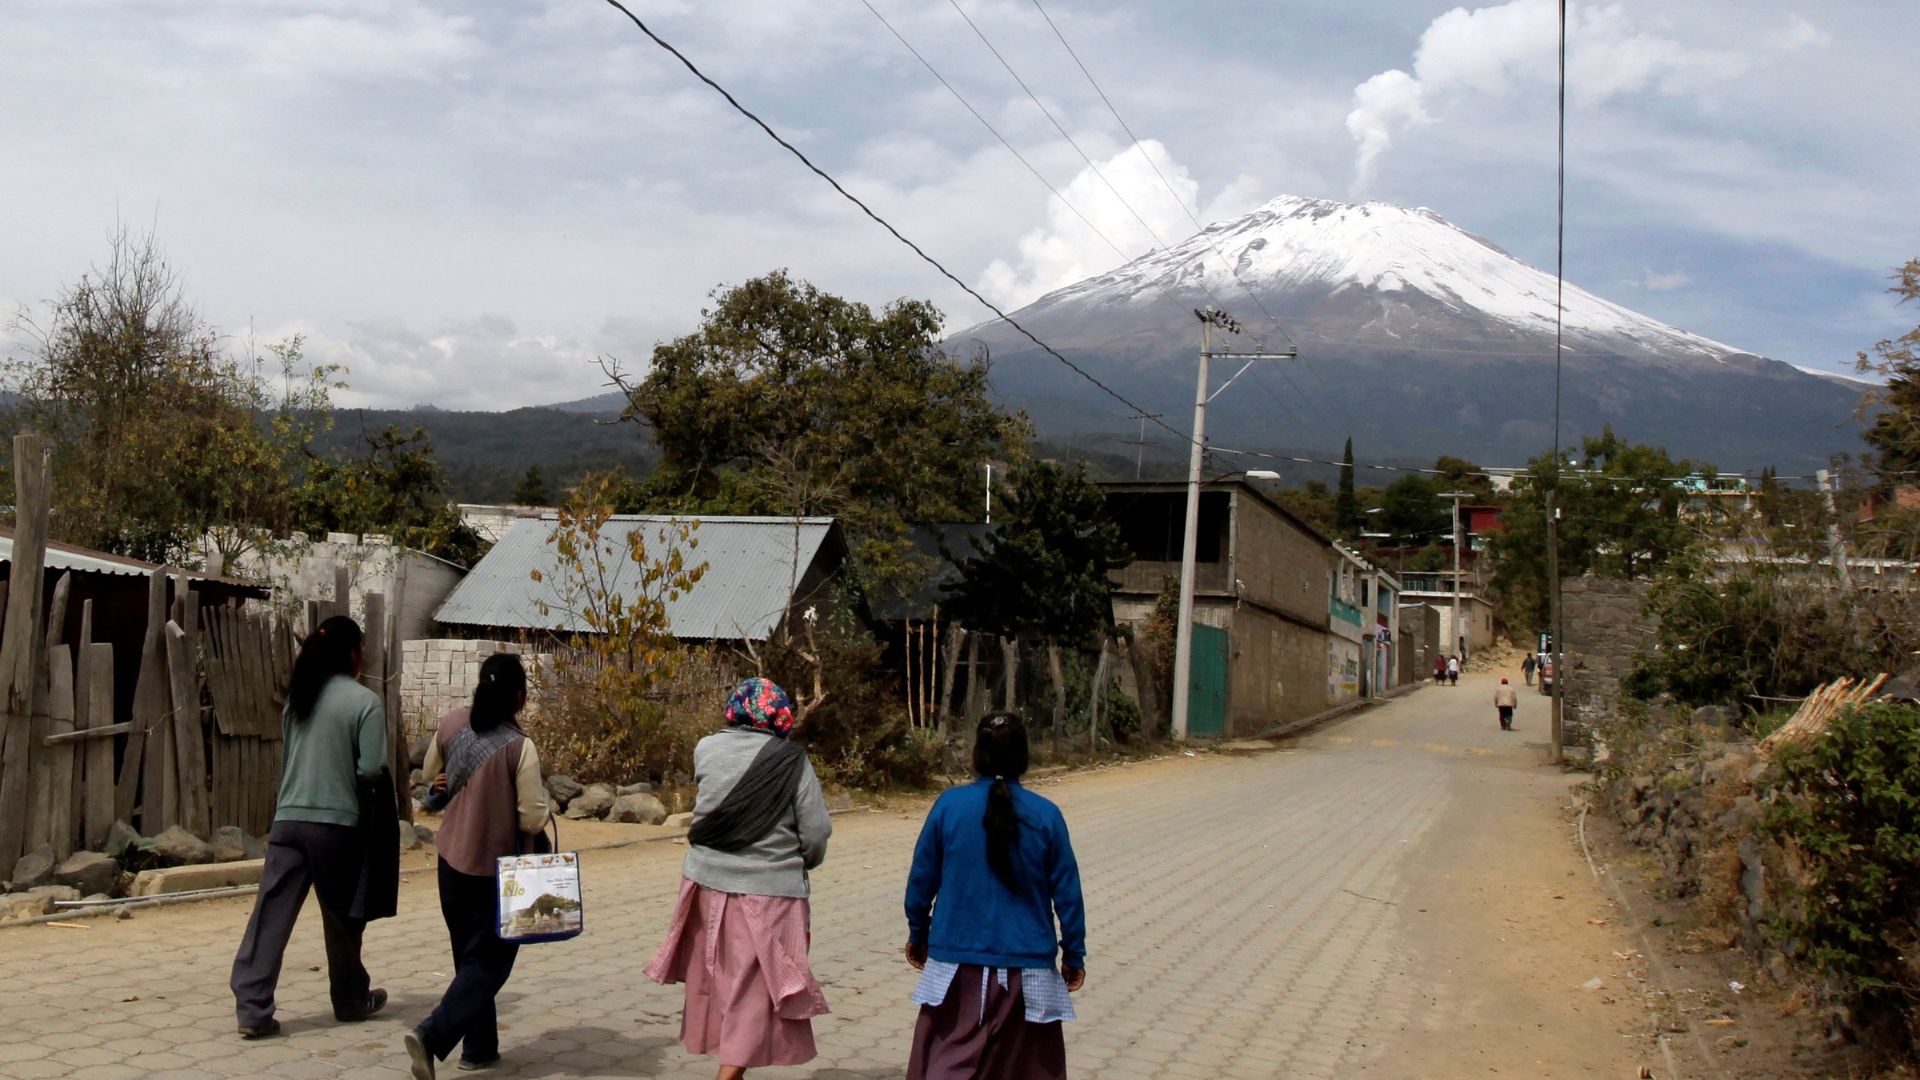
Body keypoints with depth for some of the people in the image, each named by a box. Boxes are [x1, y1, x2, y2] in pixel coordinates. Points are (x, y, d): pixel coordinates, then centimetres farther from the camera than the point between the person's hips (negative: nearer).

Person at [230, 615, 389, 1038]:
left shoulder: (296, 698, 9)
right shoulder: (363, 701, -8)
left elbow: (284, 758, 18)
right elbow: (371, 768, -12)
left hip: (288, 819, 4)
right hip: (337, 823, -4)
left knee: (271, 914, 1)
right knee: (342, 917, 11)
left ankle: (252, 1008, -4)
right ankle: (351, 1000, 26)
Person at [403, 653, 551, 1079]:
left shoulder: (451, 724, -5)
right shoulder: (521, 747, -21)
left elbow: (432, 776, 13)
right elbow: (533, 820, -17)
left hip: (451, 859, 6)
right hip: (495, 866, -6)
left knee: (469, 954, 19)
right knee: (488, 962, 4)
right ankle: (431, 1035, -13)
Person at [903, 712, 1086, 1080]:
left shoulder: (949, 805, -6)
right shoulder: (1046, 816, -6)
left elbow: (921, 878, 2)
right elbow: (1067, 893, 0)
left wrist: (917, 934, 17)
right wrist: (1074, 955, 11)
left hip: (957, 966, 0)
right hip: (1027, 968, 0)